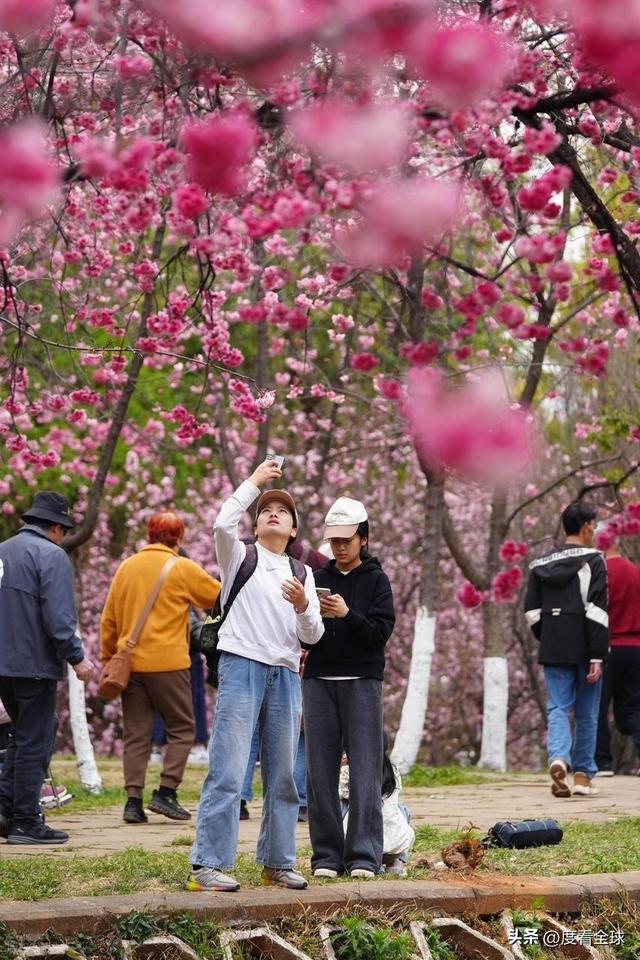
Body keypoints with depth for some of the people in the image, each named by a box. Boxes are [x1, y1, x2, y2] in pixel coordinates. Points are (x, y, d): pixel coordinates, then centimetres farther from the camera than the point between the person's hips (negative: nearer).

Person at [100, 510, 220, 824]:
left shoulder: (126, 568, 10)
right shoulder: (183, 568, -3)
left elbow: (108, 619, 12)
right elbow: (221, 597, 8)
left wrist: (107, 659, 20)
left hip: (130, 663, 4)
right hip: (167, 663, -4)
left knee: (136, 733, 7)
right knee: (181, 728, 7)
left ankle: (133, 800, 1)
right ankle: (166, 792, -4)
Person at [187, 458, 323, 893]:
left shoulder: (303, 573, 17)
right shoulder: (241, 556, 7)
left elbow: (313, 636, 10)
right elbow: (223, 524, -16)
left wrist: (303, 606, -11)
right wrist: (255, 481, -10)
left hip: (285, 675, 5)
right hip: (242, 667, -5)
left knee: (282, 775, 8)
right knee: (228, 772, -11)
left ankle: (278, 862, 17)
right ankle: (207, 865, -12)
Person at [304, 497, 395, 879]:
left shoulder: (376, 580, 5)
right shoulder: (319, 578, 13)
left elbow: (381, 633, -5)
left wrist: (347, 614, -19)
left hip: (362, 681, -3)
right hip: (320, 682, 3)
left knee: (365, 772, -5)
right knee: (321, 772, 1)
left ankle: (364, 857, -5)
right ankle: (327, 856, 5)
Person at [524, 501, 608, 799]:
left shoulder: (542, 564, 9)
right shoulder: (592, 561, -7)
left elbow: (531, 611, 10)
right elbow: (597, 610, -13)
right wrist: (597, 656, -14)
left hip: (553, 650, 4)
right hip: (584, 647, -3)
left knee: (558, 708, 3)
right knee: (587, 713, 8)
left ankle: (558, 758, -22)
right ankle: (582, 775, 12)